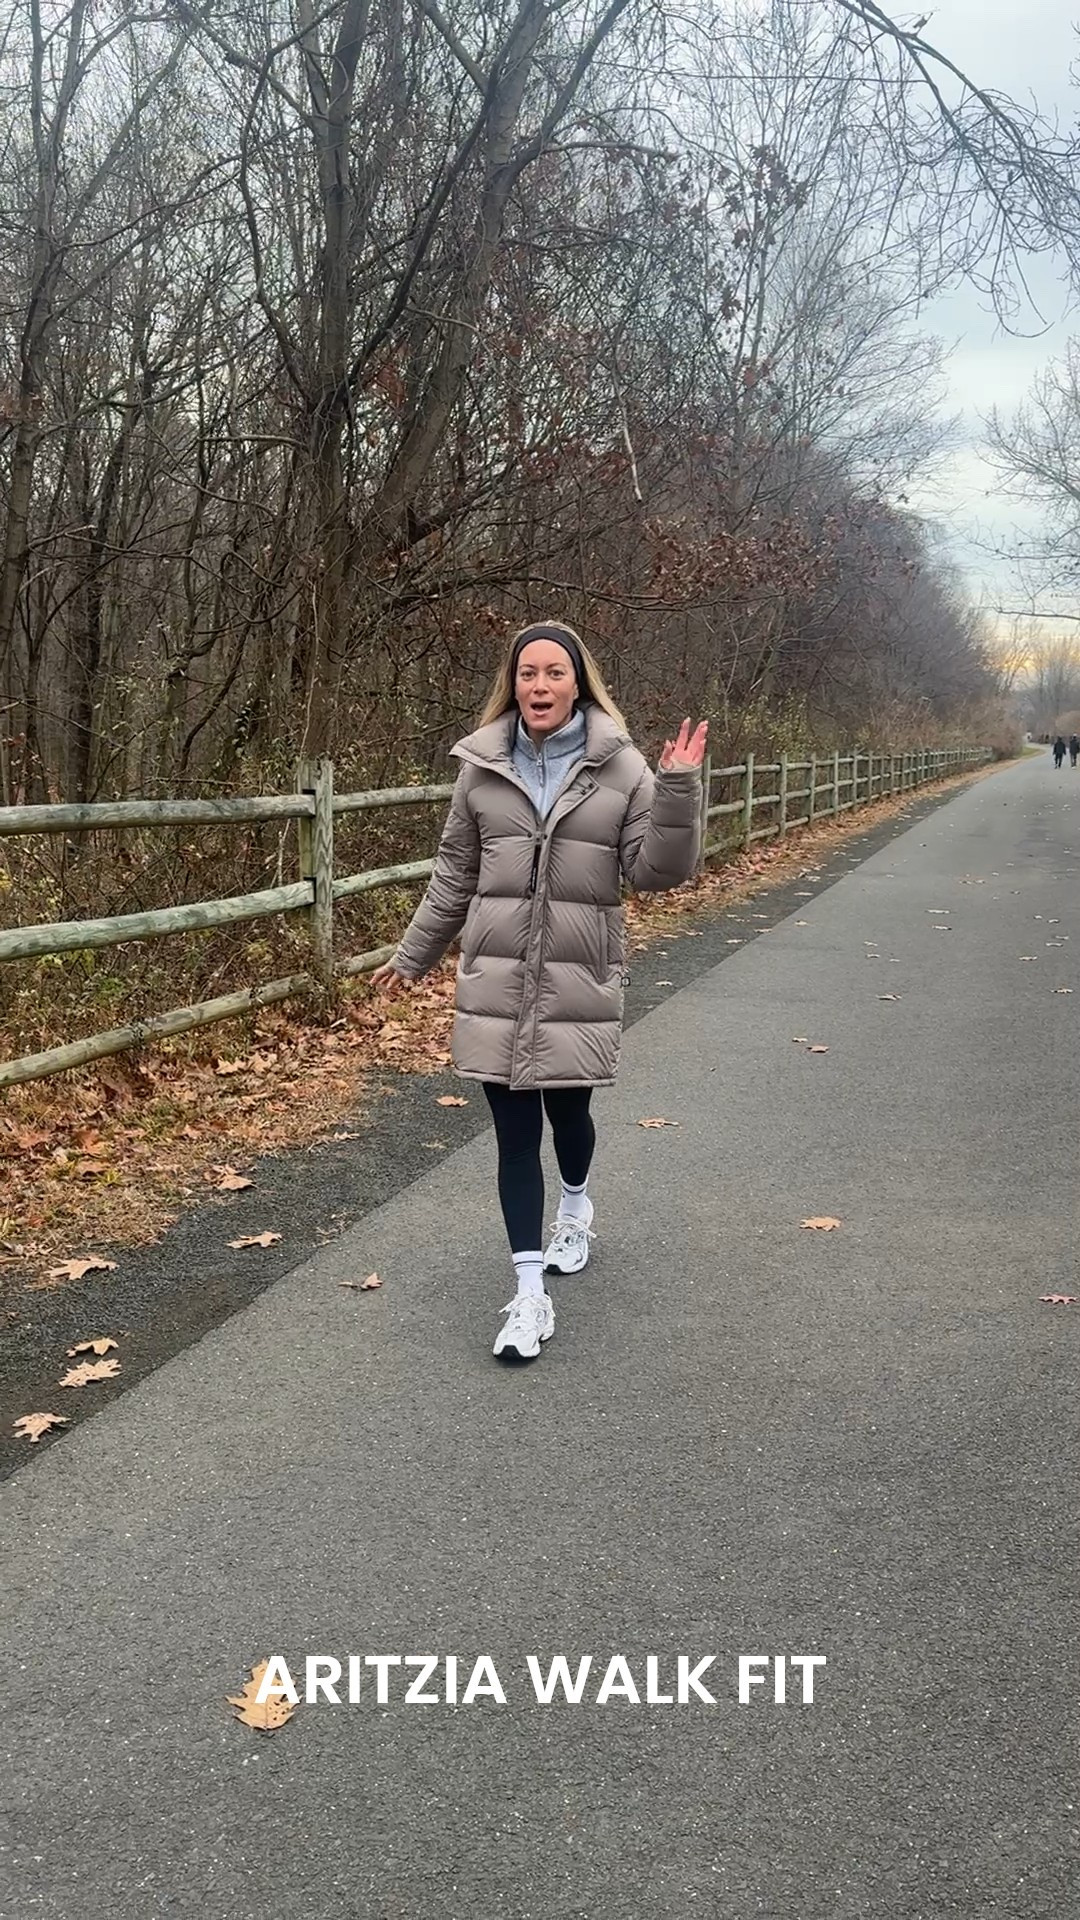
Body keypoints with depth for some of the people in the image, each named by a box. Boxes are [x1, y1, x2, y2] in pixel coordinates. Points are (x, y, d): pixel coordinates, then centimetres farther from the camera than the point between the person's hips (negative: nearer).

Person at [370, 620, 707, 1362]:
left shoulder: (621, 766, -3)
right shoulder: (483, 767, 3)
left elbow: (655, 870, -6)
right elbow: (454, 877, 13)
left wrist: (679, 791, -20)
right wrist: (412, 956, 19)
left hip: (581, 981, -1)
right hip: (498, 982, 1)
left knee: (568, 1110, 12)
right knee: (515, 1130, 2)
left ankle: (576, 1204, 48)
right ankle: (530, 1294, 9)